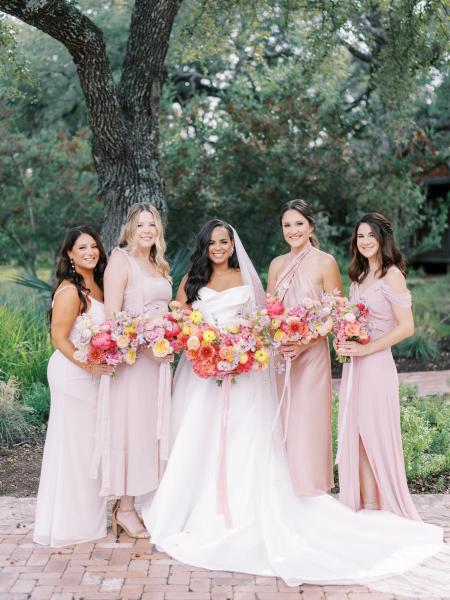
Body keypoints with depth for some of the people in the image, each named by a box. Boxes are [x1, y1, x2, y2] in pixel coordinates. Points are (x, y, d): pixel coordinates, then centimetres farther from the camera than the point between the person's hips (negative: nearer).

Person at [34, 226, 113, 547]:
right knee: (73, 445, 0)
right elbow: (59, 338, -18)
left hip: (92, 373, 9)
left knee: (89, 444, 15)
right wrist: (89, 366, -21)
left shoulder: (96, 286, 9)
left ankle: (87, 516, 27)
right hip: (72, 373, -9)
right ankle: (71, 523, 13)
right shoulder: (70, 290, -16)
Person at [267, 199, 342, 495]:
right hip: (279, 355, 5)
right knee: (282, 420, 7)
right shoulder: (278, 264, 12)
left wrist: (305, 343, -15)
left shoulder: (325, 262, -4)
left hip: (311, 352, -5)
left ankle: (309, 488, 9)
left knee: (307, 420, -3)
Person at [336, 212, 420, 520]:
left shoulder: (391, 275, -9)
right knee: (356, 434, 9)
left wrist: (365, 348, -17)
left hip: (376, 364, -8)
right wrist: (344, 341, 2)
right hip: (354, 365, 8)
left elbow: (406, 327, -15)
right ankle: (364, 503, 19)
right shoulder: (360, 276, 14)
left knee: (377, 434, -1)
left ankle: (389, 508, 11)